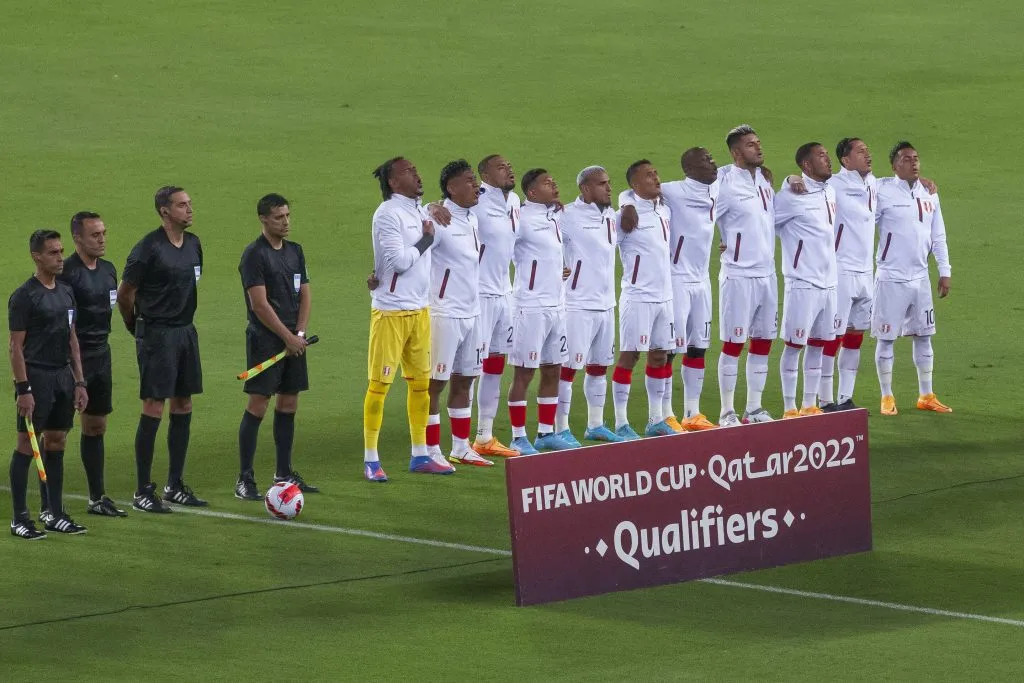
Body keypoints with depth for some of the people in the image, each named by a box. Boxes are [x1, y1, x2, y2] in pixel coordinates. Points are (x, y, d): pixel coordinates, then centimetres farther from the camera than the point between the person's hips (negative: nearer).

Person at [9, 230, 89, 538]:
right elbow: (16, 346, -12)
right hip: (36, 377, -7)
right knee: (26, 446, -3)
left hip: (63, 376, 7)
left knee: (56, 444, 10)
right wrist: (23, 390, -16)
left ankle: (56, 514, 16)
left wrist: (79, 382, 13)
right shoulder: (24, 296, -10)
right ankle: (19, 518, 0)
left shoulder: (66, 293, 12)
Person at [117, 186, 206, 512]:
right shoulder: (148, 248, -15)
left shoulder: (193, 244, 9)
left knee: (183, 407, 10)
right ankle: (143, 491, -2)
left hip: (186, 331, 8)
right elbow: (125, 293, -8)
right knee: (153, 409, -7)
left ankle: (175, 485, 19)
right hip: (157, 335, -8)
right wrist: (137, 327, 5)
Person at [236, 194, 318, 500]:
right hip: (264, 340, -7)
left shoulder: (295, 251, 13)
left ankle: (284, 473, 19)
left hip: (293, 341, 7)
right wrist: (288, 337, -13)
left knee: (288, 405, 10)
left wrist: (300, 333, -2)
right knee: (258, 406, -8)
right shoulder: (255, 255, -10)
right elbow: (260, 304, -15)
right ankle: (244, 480, -5)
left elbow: (305, 294, 13)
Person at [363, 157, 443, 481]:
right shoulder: (388, 214, -13)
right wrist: (426, 239, -8)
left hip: (419, 309, 8)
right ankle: (371, 460, -1)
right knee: (379, 384, -4)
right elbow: (399, 260, -19)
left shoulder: (420, 212, 13)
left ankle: (419, 456, 21)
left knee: (420, 381, 12)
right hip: (391, 310, -8)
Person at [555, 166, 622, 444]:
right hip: (578, 304, -8)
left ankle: (595, 425, 25)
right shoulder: (569, 217, -14)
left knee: (599, 366, 15)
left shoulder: (610, 216, 10)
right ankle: (561, 429, 0)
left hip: (606, 304, 8)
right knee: (569, 366, -4)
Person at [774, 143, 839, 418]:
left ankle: (809, 405, 19)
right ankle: (790, 409, 5)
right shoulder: (792, 196, -13)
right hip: (803, 283, -7)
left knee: (818, 344, 12)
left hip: (828, 282, 7)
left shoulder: (830, 192, 10)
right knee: (794, 345, -1)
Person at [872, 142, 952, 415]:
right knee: (886, 338, 1)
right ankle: (887, 398, 10)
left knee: (924, 336, 12)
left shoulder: (929, 193, 7)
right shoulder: (883, 191, -11)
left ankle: (926, 396, 21)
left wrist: (945, 271, 10)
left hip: (920, 278, 6)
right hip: (891, 278, -6)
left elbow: (938, 236, 13)